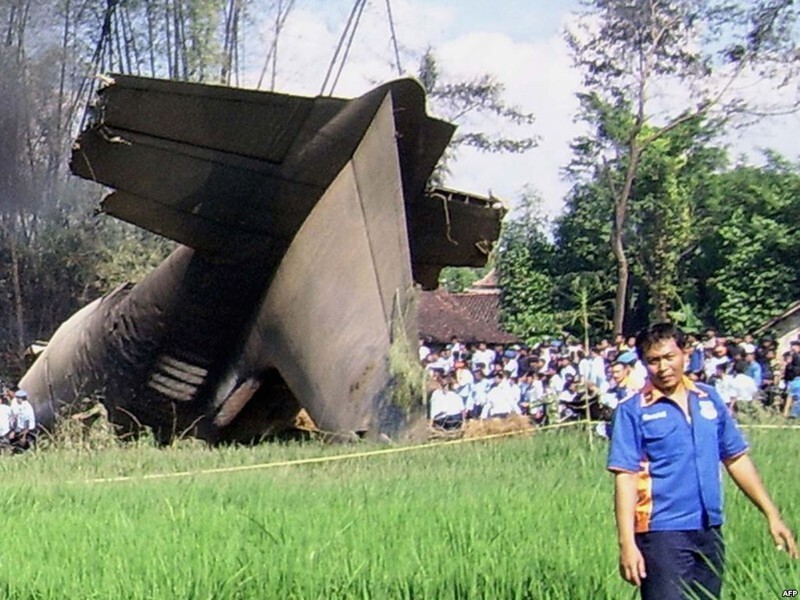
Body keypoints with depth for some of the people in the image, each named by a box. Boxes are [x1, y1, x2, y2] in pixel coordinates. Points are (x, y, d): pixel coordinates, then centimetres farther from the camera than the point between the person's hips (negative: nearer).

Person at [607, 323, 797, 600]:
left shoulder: (709, 399, 9)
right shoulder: (633, 411, -5)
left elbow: (736, 459, 14)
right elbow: (625, 477, -10)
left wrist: (772, 515, 11)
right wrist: (627, 543, -18)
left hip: (710, 531, 5)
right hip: (662, 533, -5)